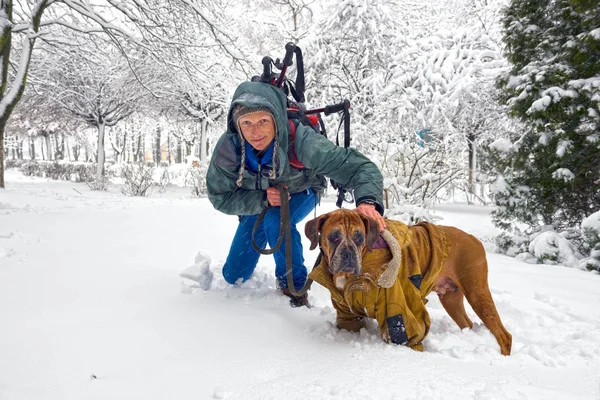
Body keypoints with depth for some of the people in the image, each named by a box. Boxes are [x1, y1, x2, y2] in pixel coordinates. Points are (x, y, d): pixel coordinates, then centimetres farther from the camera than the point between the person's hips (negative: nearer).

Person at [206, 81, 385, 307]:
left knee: (275, 220, -39)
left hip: (300, 193, -2)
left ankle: (293, 285, -14)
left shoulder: (300, 140, -40)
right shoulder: (228, 147, -32)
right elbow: (220, 197, -23)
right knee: (234, 276, 8)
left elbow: (358, 166, -42)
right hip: (256, 202, 3)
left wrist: (368, 200, -63)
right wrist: (262, 200, -40)